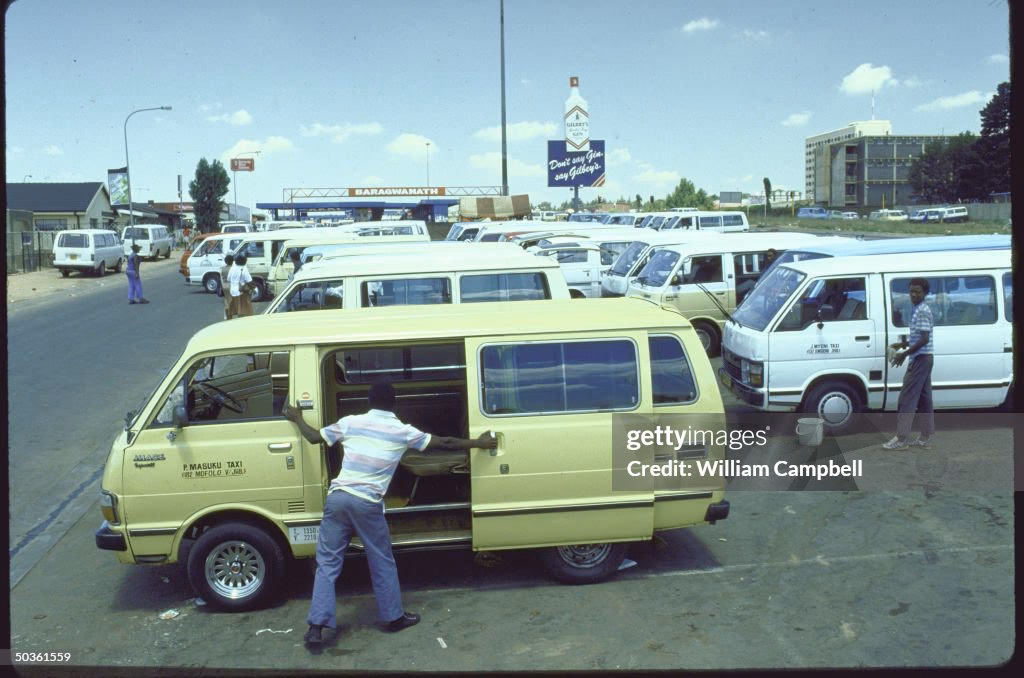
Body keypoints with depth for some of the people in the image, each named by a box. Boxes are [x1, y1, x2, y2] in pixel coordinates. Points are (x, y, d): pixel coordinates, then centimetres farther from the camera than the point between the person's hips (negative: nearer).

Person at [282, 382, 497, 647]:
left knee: (327, 563, 7)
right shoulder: (403, 431, 5)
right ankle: (394, 617, 25)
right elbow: (443, 443, 12)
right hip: (367, 503, -2)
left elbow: (315, 437, 14)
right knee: (382, 563, 15)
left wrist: (297, 418, 33)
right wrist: (478, 443, 23)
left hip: (337, 497, 2)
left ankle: (316, 626, 3)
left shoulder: (350, 422, 9)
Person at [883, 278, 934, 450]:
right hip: (924, 358, 10)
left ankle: (901, 438, -10)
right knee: (923, 398, 11)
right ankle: (925, 438, 15)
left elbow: (924, 339, -21)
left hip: (920, 358, -10)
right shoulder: (918, 310, 17)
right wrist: (903, 344, 14)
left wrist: (904, 354, -19)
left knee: (907, 397, -10)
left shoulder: (923, 311, -15)